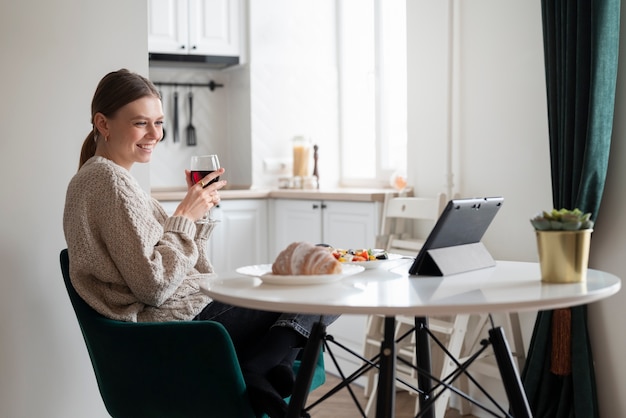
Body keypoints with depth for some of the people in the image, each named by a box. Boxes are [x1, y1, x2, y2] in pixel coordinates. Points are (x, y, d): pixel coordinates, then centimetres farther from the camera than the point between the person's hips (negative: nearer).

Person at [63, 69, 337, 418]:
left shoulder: (98, 177, 16)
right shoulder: (110, 180, -16)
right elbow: (154, 285, -22)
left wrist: (197, 210, 2)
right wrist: (185, 216, -14)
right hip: (184, 324, -10)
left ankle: (272, 362, -5)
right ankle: (257, 368, -16)